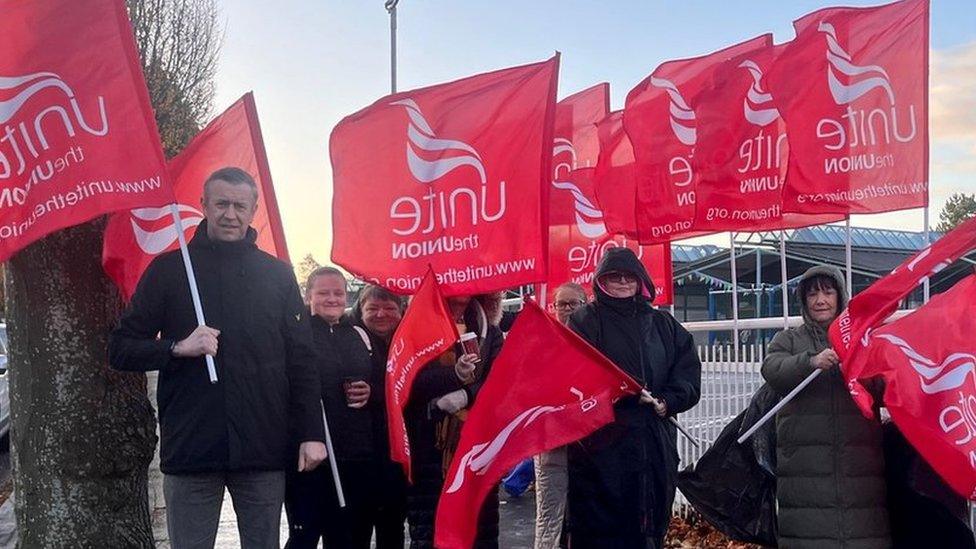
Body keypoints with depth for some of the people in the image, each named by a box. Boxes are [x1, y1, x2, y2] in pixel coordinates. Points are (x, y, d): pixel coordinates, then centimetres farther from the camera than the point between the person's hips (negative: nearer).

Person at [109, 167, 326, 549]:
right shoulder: (169, 269, 5)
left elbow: (301, 361, 8)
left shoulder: (277, 274, 9)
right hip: (189, 449, -1)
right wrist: (178, 348, -14)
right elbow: (120, 349, 3)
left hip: (264, 450, 1)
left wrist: (311, 434, 1)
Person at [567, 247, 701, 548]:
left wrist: (665, 402, -8)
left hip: (656, 442, 4)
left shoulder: (663, 324, 17)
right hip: (602, 442, -4)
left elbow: (688, 375, 10)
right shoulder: (585, 320, 4)